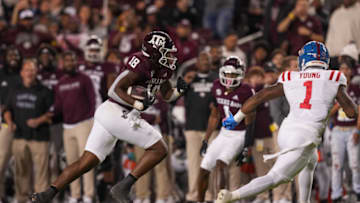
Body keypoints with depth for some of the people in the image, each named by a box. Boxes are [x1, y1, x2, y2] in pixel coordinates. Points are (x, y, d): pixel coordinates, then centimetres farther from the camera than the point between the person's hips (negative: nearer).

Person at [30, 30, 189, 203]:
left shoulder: (162, 69, 13)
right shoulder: (142, 64, -16)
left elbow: (167, 95, 27)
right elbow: (115, 90, -20)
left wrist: (179, 90, 6)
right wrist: (138, 104, -27)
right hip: (117, 113, -9)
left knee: (86, 162, 6)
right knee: (159, 150, -4)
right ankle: (123, 187, -6)